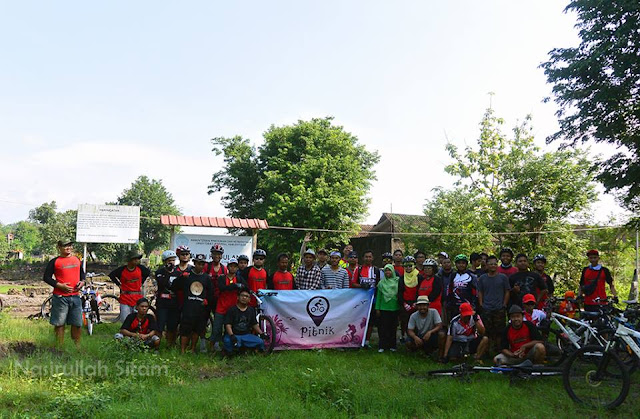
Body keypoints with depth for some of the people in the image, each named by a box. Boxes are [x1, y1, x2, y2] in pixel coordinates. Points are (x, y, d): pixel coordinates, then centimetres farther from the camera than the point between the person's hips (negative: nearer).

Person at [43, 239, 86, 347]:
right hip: (60, 297, -4)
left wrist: (82, 282, 5)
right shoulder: (55, 262, -1)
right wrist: (60, 285, -13)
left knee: (77, 324, 6)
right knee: (59, 324, 3)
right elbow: (46, 277, -2)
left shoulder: (77, 260, 13)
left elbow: (82, 273, 26)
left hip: (75, 296, 4)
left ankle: (77, 346, 20)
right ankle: (60, 348, 14)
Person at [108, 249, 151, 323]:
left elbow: (148, 272, 20)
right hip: (125, 299, -2)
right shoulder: (122, 270, -7)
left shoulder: (141, 268, -1)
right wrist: (119, 284, 5)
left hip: (138, 299, 2)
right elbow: (111, 275, 7)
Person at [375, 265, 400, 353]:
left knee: (393, 327, 7)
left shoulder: (397, 281, 2)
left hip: (394, 308, 0)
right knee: (383, 327, -1)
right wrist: (377, 308, 2)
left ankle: (392, 345, 16)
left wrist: (400, 306, -1)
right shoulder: (382, 282, 4)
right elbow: (378, 295, 6)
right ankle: (382, 346, 6)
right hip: (384, 308, 0)